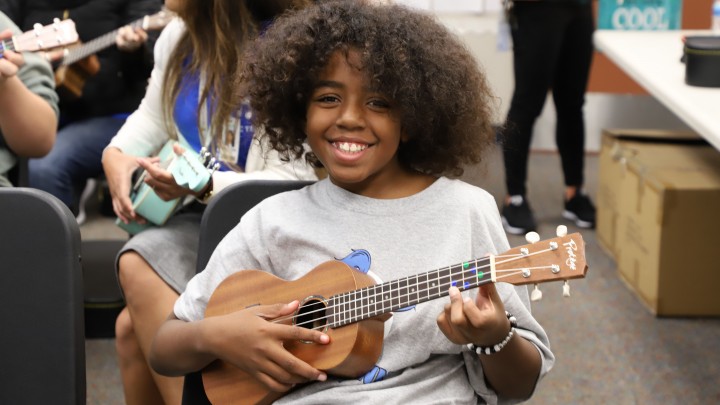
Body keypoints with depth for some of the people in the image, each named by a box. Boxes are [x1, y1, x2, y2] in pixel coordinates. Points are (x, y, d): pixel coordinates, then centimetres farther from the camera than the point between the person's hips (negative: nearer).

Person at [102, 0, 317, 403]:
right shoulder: (180, 36, 5)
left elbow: (295, 180, -21)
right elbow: (152, 117, 22)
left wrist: (206, 186, -33)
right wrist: (117, 154, 1)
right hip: (191, 213, 7)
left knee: (139, 267, -29)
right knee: (133, 327, -17)